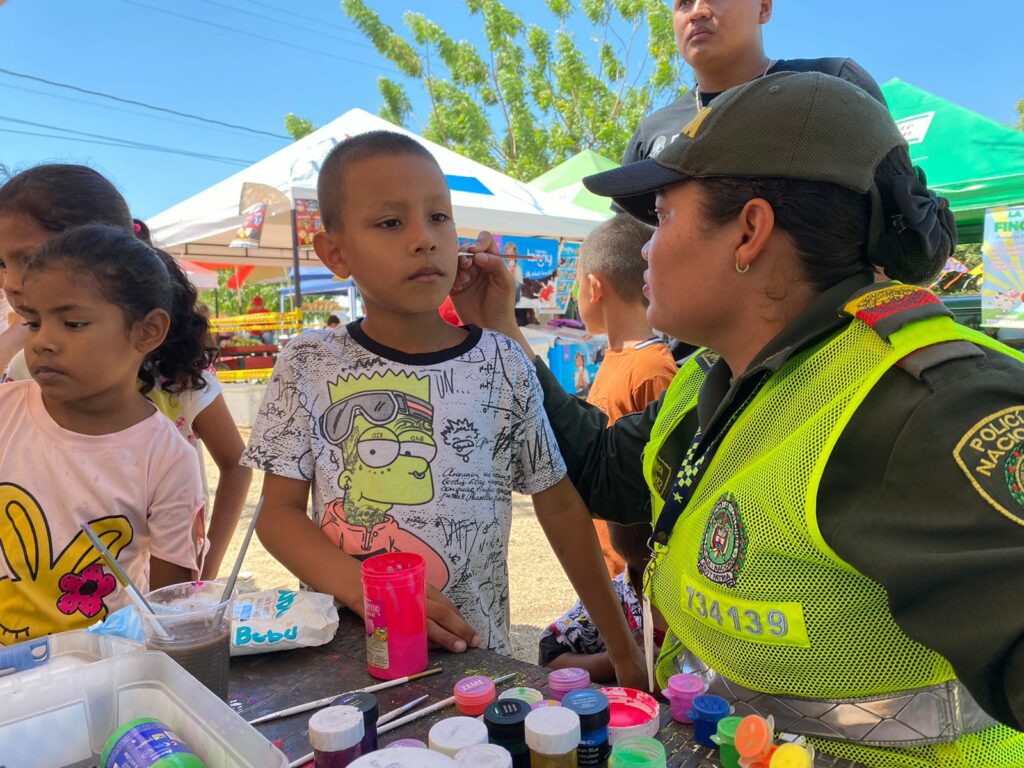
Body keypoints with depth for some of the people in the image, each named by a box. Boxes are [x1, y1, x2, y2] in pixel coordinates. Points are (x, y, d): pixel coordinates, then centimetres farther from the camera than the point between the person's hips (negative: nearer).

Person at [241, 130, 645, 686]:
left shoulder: (502, 365, -4)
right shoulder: (310, 366, -3)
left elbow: (559, 507, 2)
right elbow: (278, 513, -1)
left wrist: (622, 646, 4)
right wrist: (371, 592, -17)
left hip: (470, 655, 0)